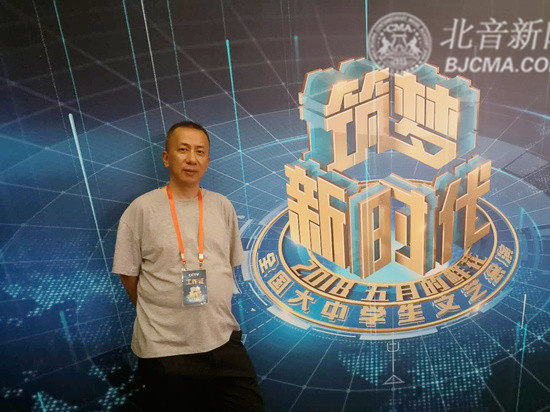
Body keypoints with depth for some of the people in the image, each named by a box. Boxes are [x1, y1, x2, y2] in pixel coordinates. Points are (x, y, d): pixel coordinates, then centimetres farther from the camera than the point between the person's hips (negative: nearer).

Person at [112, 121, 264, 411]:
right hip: (164, 349, -3)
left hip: (224, 340, 3)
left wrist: (212, 311, 10)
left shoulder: (223, 207, 5)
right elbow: (128, 274, 0)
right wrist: (159, 314, 4)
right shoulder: (142, 208, -6)